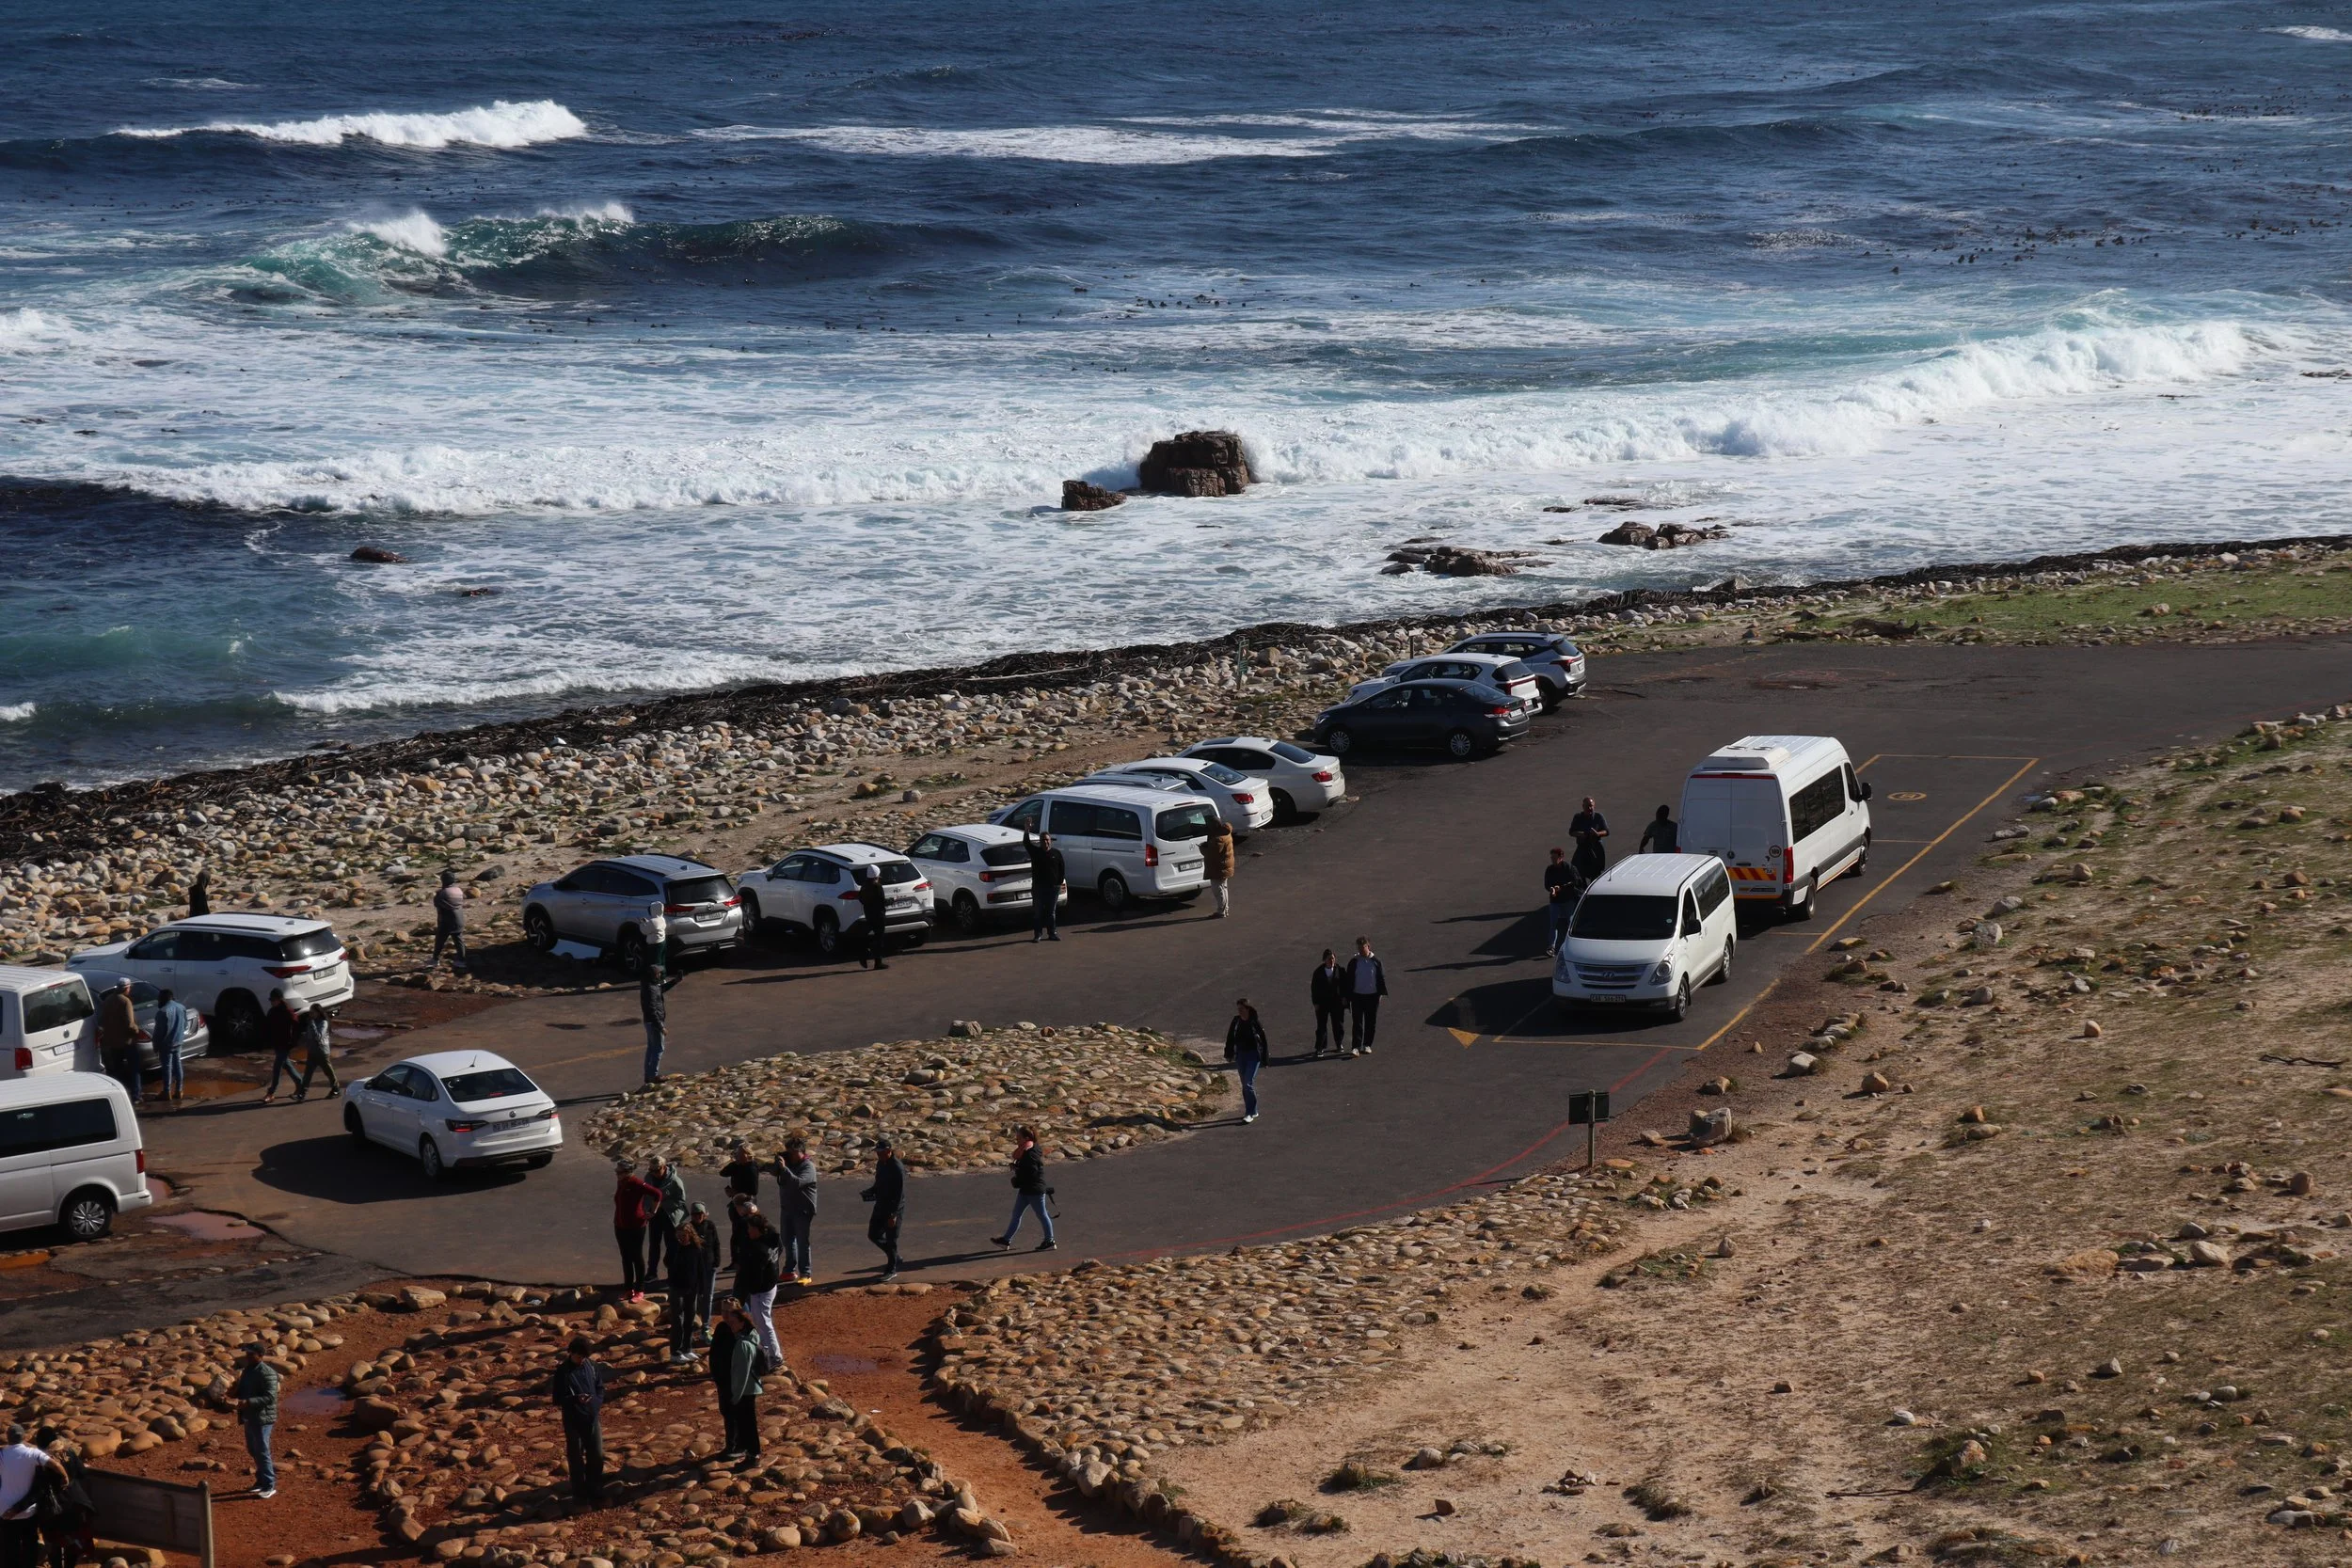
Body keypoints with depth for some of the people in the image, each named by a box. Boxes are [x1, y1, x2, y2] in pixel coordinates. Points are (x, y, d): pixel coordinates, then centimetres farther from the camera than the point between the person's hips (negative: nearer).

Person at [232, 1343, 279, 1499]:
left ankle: (269, 1486, 3)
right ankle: (261, 1480, 32)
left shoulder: (267, 1373, -18)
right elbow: (243, 1391, 23)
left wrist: (249, 1402, -34)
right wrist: (234, 1392, 0)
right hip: (249, 1417, 9)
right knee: (253, 1450, 18)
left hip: (262, 1419, -9)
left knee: (262, 1451, -5)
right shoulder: (248, 1370, 11)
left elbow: (270, 1397, -25)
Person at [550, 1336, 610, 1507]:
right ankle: (580, 1496, 18)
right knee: (576, 1458, 7)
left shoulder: (592, 1366, 0)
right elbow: (558, 1399, -10)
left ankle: (595, 1494, 21)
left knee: (597, 1456, 7)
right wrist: (575, 1399, -27)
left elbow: (600, 1387, 12)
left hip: (592, 1417, 4)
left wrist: (597, 1403, -6)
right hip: (573, 1420, -4)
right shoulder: (562, 1371, -11)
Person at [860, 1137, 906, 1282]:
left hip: (894, 1210, -8)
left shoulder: (897, 1169, -20)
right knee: (873, 1235, 10)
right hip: (881, 1207, 8)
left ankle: (892, 1269, 12)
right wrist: (865, 1195, -1)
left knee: (891, 1240, -1)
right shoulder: (880, 1165, 6)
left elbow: (900, 1194, -21)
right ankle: (893, 1257, 29)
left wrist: (893, 1214, -23)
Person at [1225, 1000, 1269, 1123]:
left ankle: (1250, 1114, -10)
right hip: (1240, 1055, 6)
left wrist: (1264, 1060, -6)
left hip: (1253, 1056, -6)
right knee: (1245, 1085, 12)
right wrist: (1229, 1054, 3)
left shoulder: (1255, 1023, -11)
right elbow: (1230, 1038, 9)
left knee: (1248, 1084, -14)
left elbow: (1263, 1041, -6)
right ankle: (1253, 1111, 25)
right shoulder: (1236, 1022, 1)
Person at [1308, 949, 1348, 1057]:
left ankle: (1339, 1045, 28)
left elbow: (1345, 985, 5)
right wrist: (1316, 1002, -4)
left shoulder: (1340, 971, -1)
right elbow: (1314, 987, 0)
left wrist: (1344, 998, -5)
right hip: (1322, 1003, -1)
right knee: (1321, 1026, -1)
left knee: (1338, 1024, 10)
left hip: (1337, 1002, 1)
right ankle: (1319, 1048, 4)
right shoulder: (1319, 972, -3)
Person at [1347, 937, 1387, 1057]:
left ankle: (1367, 1045, 21)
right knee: (1357, 1022, -5)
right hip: (1357, 996, -1)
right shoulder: (1354, 962, -1)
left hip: (1372, 996, 1)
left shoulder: (1376, 961, -2)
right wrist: (1348, 996, 0)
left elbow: (1382, 978, 5)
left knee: (1371, 1022, 8)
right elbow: (1349, 980, 2)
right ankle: (1355, 1047, -9)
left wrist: (1381, 993, 1)